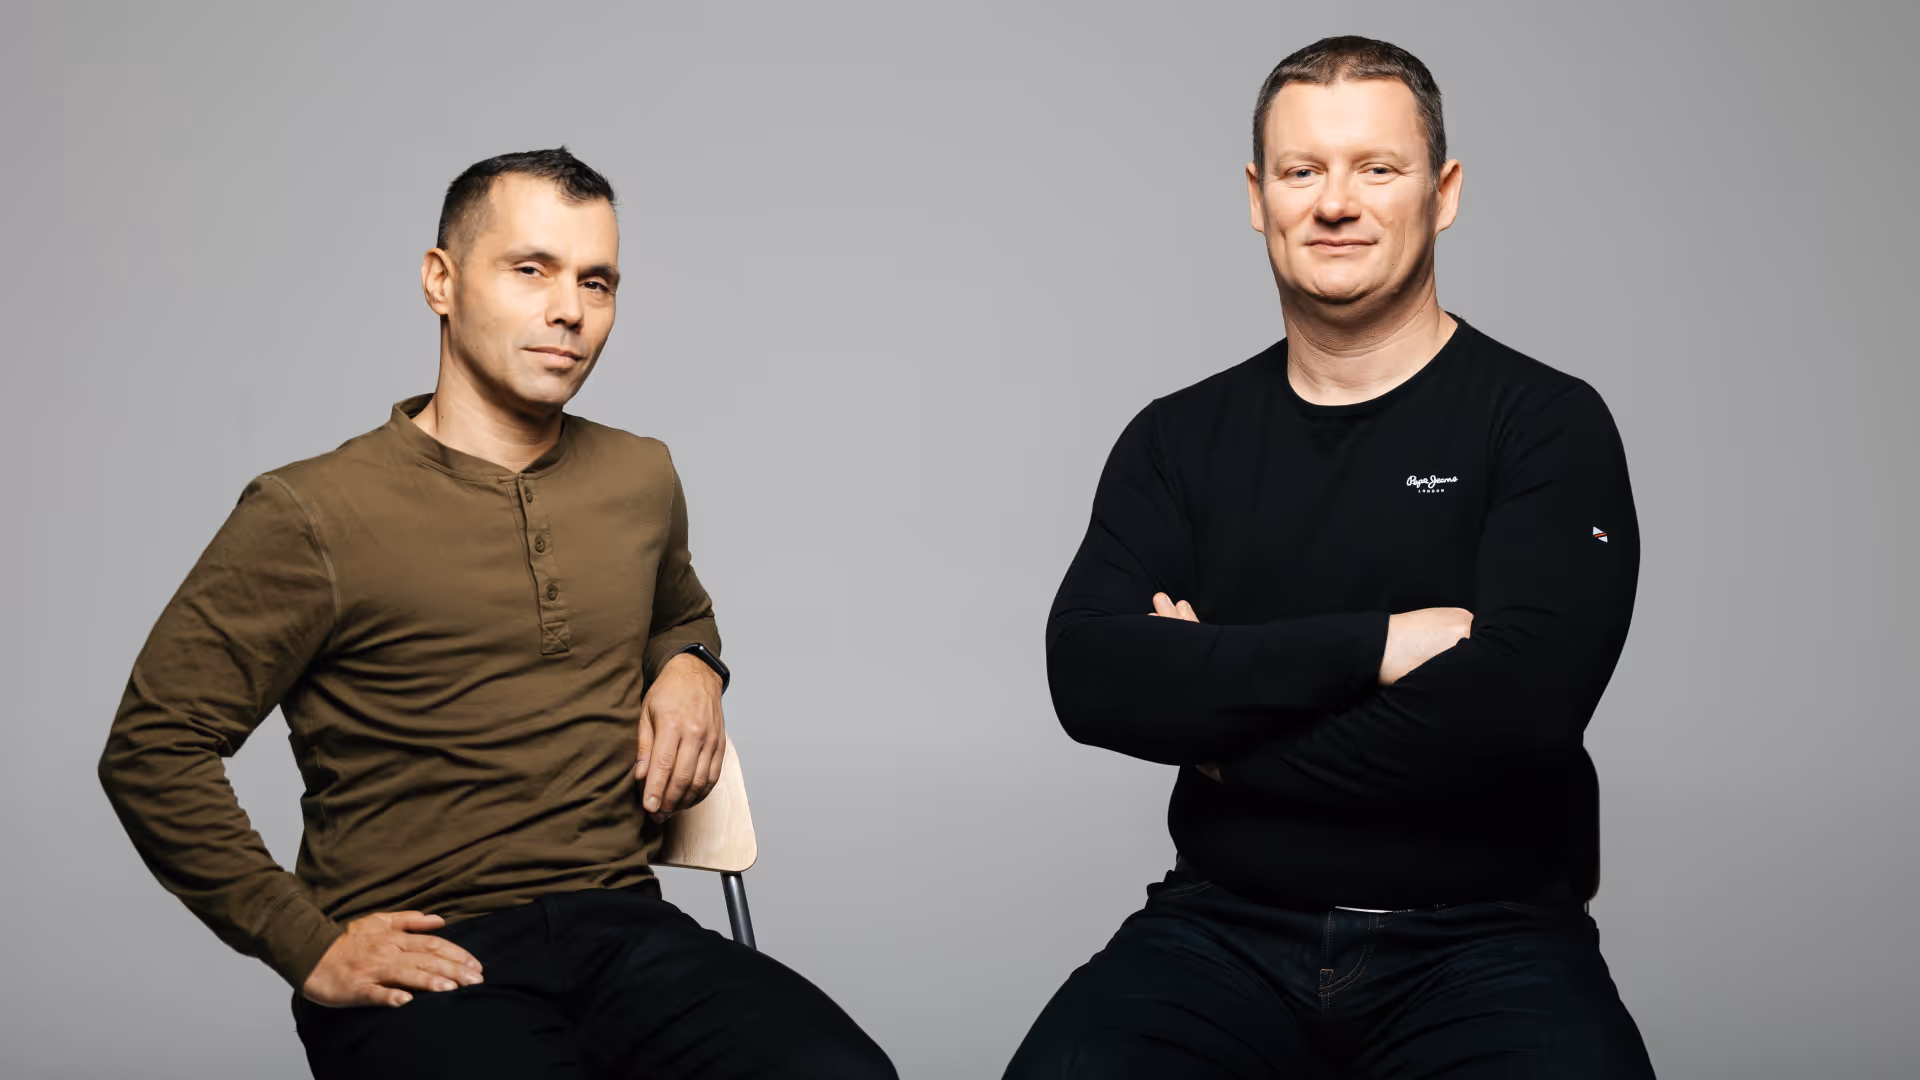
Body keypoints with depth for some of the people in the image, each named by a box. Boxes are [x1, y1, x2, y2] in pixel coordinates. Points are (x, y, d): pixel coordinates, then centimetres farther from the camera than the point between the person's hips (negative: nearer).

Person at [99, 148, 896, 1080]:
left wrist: (690, 667, 13)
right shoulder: (311, 516, -2)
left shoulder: (642, 480, 15)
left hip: (625, 931, 5)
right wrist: (307, 946, -7)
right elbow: (151, 748, -1)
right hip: (422, 967, -4)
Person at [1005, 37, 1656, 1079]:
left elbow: (1518, 701, -16)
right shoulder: (1180, 438, 10)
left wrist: (1220, 717, -6)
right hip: (1226, 927, 2)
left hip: (1483, 940, -1)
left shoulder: (1548, 424, 0)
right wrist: (1370, 644, -14)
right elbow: (1091, 678, -5)